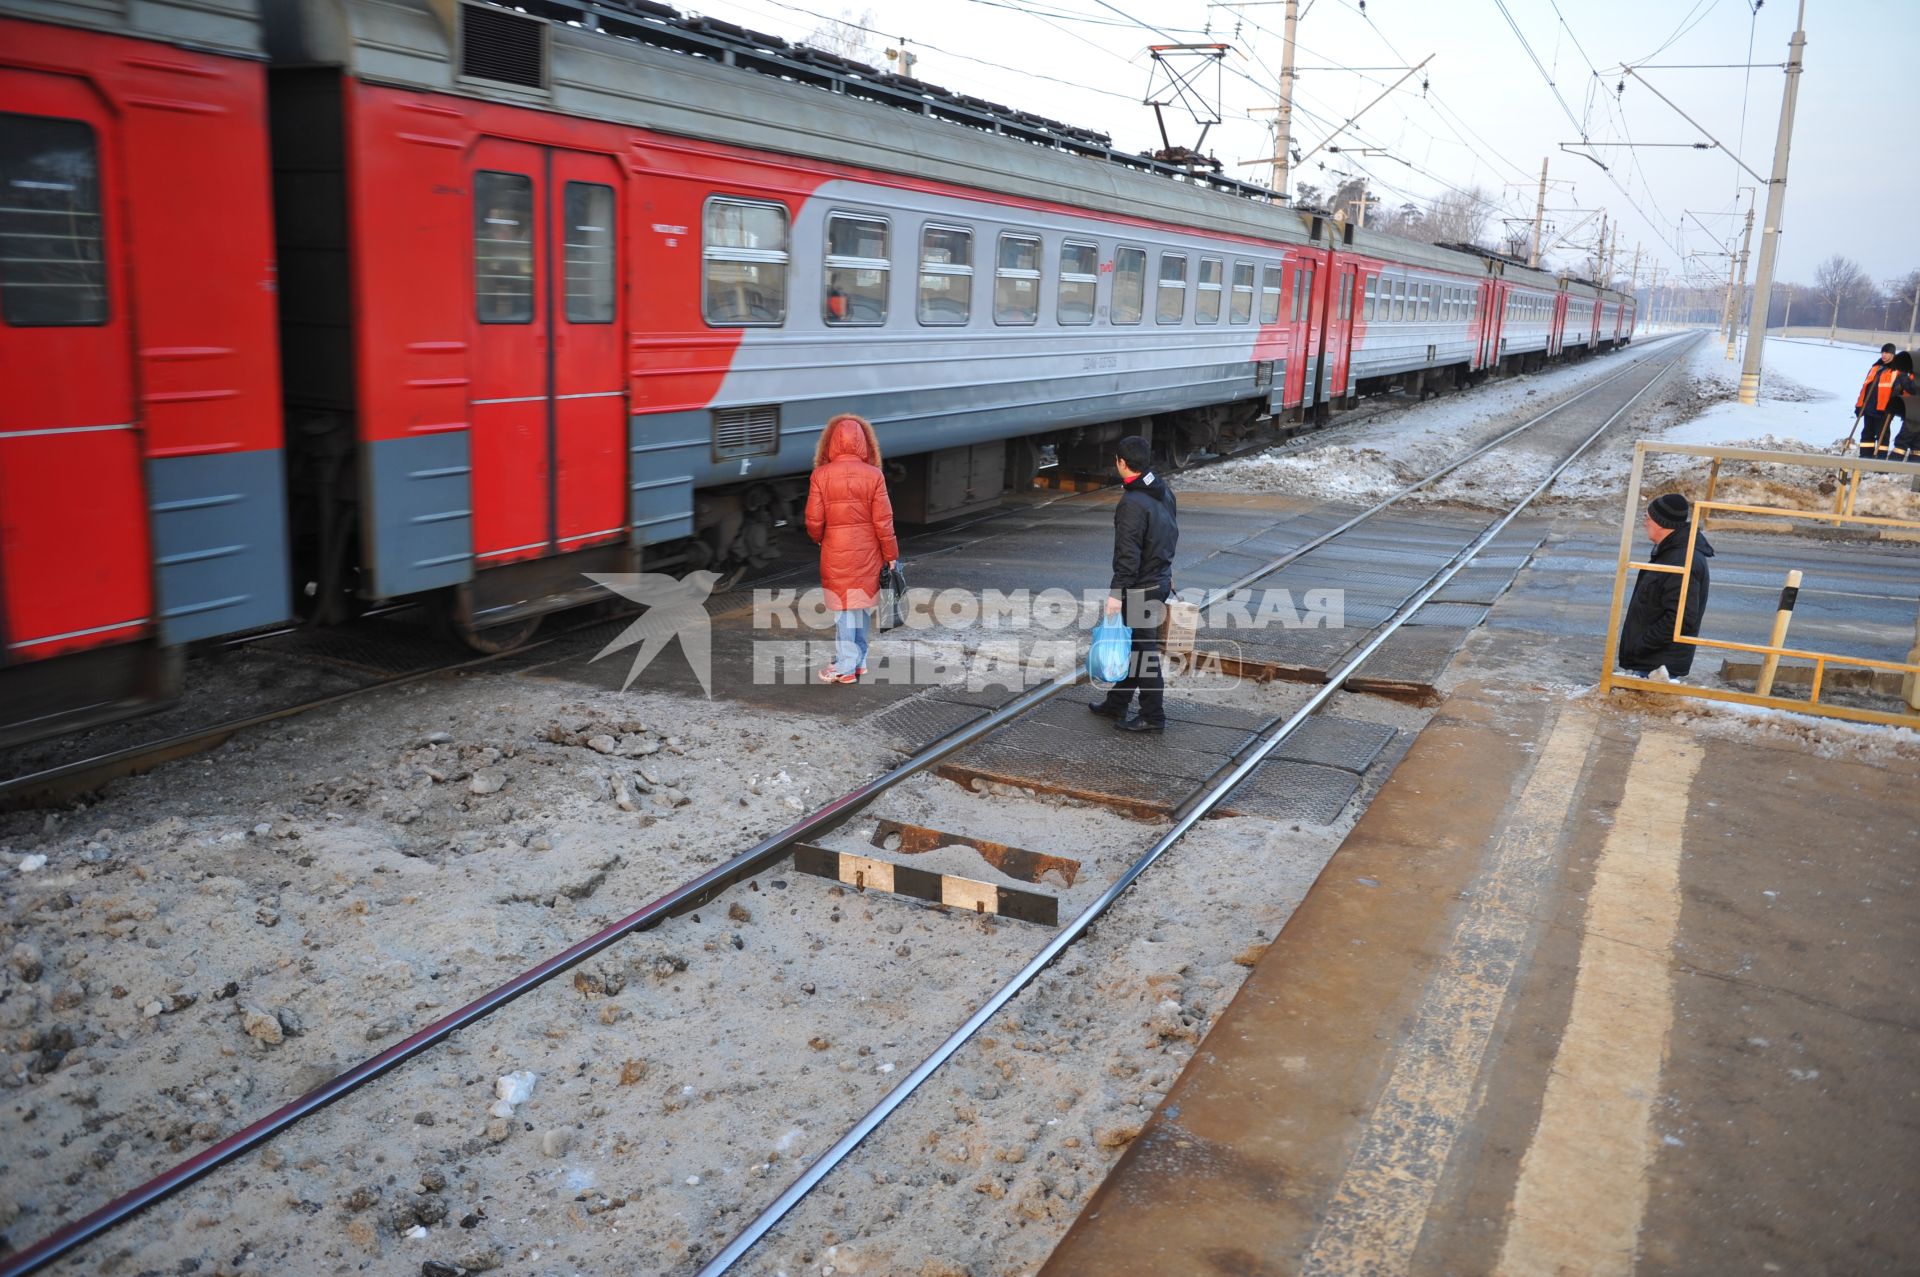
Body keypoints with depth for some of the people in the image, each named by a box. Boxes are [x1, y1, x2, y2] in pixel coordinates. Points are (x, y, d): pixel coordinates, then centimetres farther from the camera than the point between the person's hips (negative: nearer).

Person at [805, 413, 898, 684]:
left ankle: (845, 667, 10)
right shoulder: (873, 475, -8)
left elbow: (814, 521, -8)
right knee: (860, 606, 16)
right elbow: (883, 521, -6)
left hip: (835, 554, -2)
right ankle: (859, 661, 26)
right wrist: (891, 556, 4)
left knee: (843, 609, 7)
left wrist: (819, 539, 14)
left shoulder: (821, 475, -10)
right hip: (867, 553, 2)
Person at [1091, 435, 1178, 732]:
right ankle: (1116, 704, 30)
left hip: (1141, 587, -10)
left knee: (1143, 649, -1)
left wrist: (1116, 592, -23)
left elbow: (1127, 554, -25)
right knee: (1131, 645, 19)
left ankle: (1153, 715, 7)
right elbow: (1172, 533, 17)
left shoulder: (1132, 504, -23)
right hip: (1161, 579, 10)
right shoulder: (1164, 491, 7)